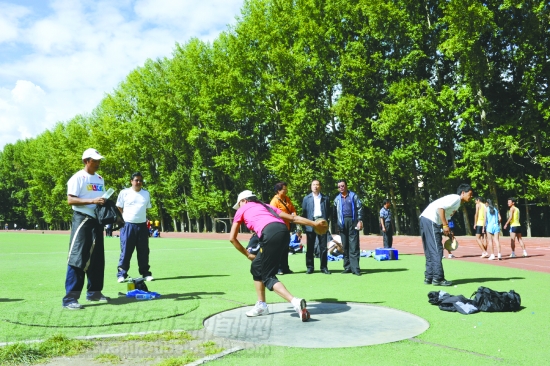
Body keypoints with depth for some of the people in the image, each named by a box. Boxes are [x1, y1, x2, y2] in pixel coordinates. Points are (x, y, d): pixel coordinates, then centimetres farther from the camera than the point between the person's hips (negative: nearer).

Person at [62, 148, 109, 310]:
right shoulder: (78, 178, -9)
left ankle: (94, 292, 23)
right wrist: (92, 201, -25)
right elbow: (70, 200, -17)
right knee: (78, 258, -11)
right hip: (82, 219, -8)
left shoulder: (100, 179, 15)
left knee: (97, 258, 12)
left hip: (97, 220, 8)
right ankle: (70, 298, -8)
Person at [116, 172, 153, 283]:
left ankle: (145, 273, 13)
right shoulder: (124, 192, 2)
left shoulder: (146, 193, 12)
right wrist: (122, 221, -3)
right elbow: (119, 208, 6)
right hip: (128, 225, -3)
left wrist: (145, 220, 8)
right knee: (126, 251, -2)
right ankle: (121, 274, 6)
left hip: (142, 226, 3)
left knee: (144, 251, 6)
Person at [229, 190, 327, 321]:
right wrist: (314, 224, 31)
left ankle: (296, 302, -21)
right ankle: (261, 305, 26)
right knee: (256, 267, 23)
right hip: (284, 231, 7)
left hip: (271, 234, -6)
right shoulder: (266, 206, 36)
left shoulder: (242, 210, 24)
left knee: (268, 276, 0)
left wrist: (248, 254, 31)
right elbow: (293, 218, 29)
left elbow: (232, 238, 23)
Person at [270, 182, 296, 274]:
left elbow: (293, 209, 16)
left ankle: (285, 268, 21)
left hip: (286, 227, 8)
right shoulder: (274, 201, -15)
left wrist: (293, 214, -5)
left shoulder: (287, 199, 9)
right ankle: (278, 269, 4)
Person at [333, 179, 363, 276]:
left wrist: (360, 221, -8)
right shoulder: (337, 199, 14)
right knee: (345, 246, 5)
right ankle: (347, 267, 10)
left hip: (352, 221, -3)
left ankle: (355, 268, -9)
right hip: (342, 223, 3)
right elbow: (335, 212, 14)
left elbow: (359, 208, 1)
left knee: (354, 246, -7)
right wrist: (336, 224, 6)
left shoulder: (353, 196, 6)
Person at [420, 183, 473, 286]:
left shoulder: (457, 202, 23)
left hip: (426, 220, 10)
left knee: (430, 252, 12)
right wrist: (445, 225, -18)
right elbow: (440, 207, -21)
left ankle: (429, 277, 16)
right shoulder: (456, 198, -6)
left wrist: (448, 231, 14)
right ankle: (438, 278, -3)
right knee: (437, 251, -6)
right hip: (430, 221, -10)